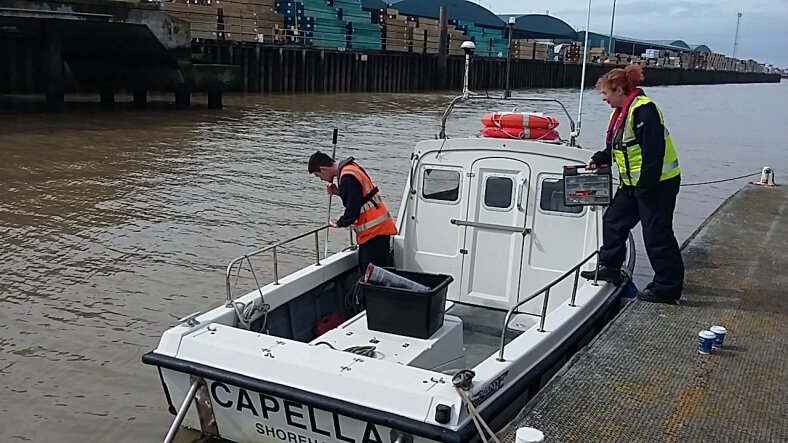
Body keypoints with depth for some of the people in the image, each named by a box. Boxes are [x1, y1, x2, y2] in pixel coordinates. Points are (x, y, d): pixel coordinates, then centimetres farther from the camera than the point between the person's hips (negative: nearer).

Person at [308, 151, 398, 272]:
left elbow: (353, 209, -22)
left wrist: (340, 223, -5)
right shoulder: (350, 168, 12)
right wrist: (338, 192, 7)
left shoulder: (347, 177, -20)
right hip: (377, 228, 11)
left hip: (374, 230, -11)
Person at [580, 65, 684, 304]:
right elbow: (616, 147, 23)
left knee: (657, 234, -4)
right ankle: (610, 268, 32)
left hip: (657, 183, -10)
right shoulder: (621, 112, 13)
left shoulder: (643, 109, -19)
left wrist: (646, 185, -24)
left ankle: (667, 288, 5)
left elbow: (654, 150, -25)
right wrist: (598, 159, 10)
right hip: (633, 184, 10)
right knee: (613, 221, 17)